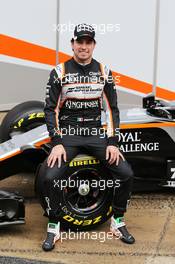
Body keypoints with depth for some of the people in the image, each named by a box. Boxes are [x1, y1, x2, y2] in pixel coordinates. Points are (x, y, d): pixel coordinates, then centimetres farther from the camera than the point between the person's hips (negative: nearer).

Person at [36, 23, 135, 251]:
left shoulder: (104, 72, 4)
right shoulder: (59, 72, -2)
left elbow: (112, 109, 5)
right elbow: (51, 109, -3)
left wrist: (113, 142, -6)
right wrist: (57, 143, -14)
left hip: (96, 135, 2)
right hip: (67, 135, -2)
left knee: (127, 174, -15)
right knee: (47, 178, -25)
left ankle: (118, 222, 9)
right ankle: (53, 227, -1)